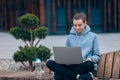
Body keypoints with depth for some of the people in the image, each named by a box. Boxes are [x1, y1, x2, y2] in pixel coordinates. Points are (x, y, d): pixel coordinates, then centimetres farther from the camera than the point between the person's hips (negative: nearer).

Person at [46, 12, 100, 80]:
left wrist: (91, 59, -15)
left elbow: (97, 56, 7)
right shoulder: (70, 37, 16)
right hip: (72, 65, 3)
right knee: (50, 63, -24)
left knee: (89, 64, -42)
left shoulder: (93, 36, 7)